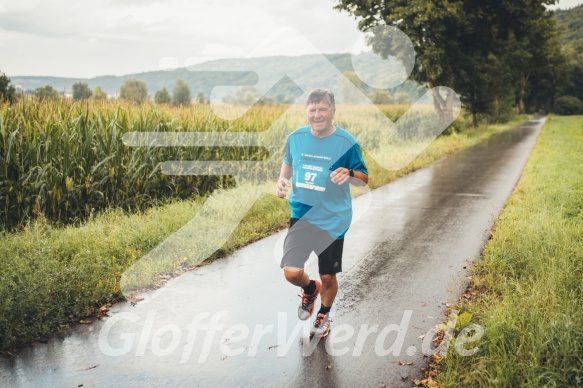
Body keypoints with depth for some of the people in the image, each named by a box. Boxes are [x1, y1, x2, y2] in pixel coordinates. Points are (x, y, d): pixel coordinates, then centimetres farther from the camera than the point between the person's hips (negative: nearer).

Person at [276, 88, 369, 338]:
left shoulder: (347, 142, -11)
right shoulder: (296, 138, -3)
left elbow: (364, 179, -4)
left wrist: (349, 174, -27)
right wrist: (282, 179, -4)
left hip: (333, 220, -2)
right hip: (301, 215, 2)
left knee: (328, 277, 10)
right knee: (291, 272, -10)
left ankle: (324, 315, 42)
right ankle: (310, 289, 28)